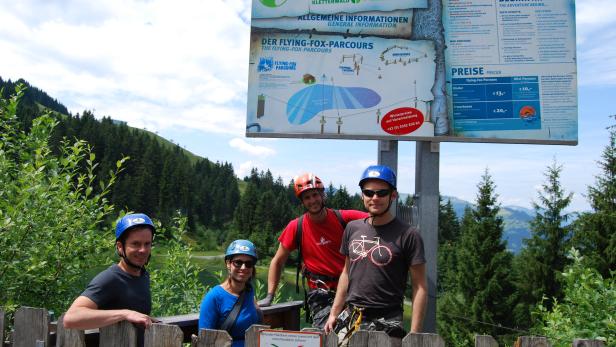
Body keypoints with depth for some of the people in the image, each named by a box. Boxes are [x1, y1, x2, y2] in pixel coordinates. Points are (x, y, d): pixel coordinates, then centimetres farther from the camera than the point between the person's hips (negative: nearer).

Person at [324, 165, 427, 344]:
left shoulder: (408, 235, -8)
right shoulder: (353, 228, 7)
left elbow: (420, 287, -8)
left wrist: (414, 333, -12)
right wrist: (334, 314, 13)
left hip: (387, 325, -4)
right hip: (351, 320, 4)